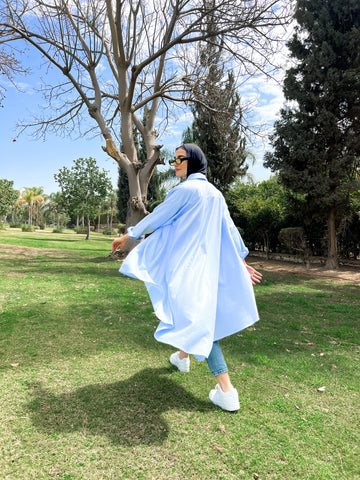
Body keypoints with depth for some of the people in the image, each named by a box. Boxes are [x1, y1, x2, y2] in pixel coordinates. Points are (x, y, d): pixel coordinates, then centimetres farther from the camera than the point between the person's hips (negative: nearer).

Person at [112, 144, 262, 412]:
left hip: (186, 264, -8)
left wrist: (128, 236, 6)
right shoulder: (215, 194, 10)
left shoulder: (186, 190, -13)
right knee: (194, 312, 23)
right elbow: (229, 229, 11)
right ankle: (182, 356, 44)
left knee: (197, 319, -3)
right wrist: (241, 261, 16)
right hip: (208, 261, 8)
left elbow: (157, 217, -7)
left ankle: (226, 392, 1)